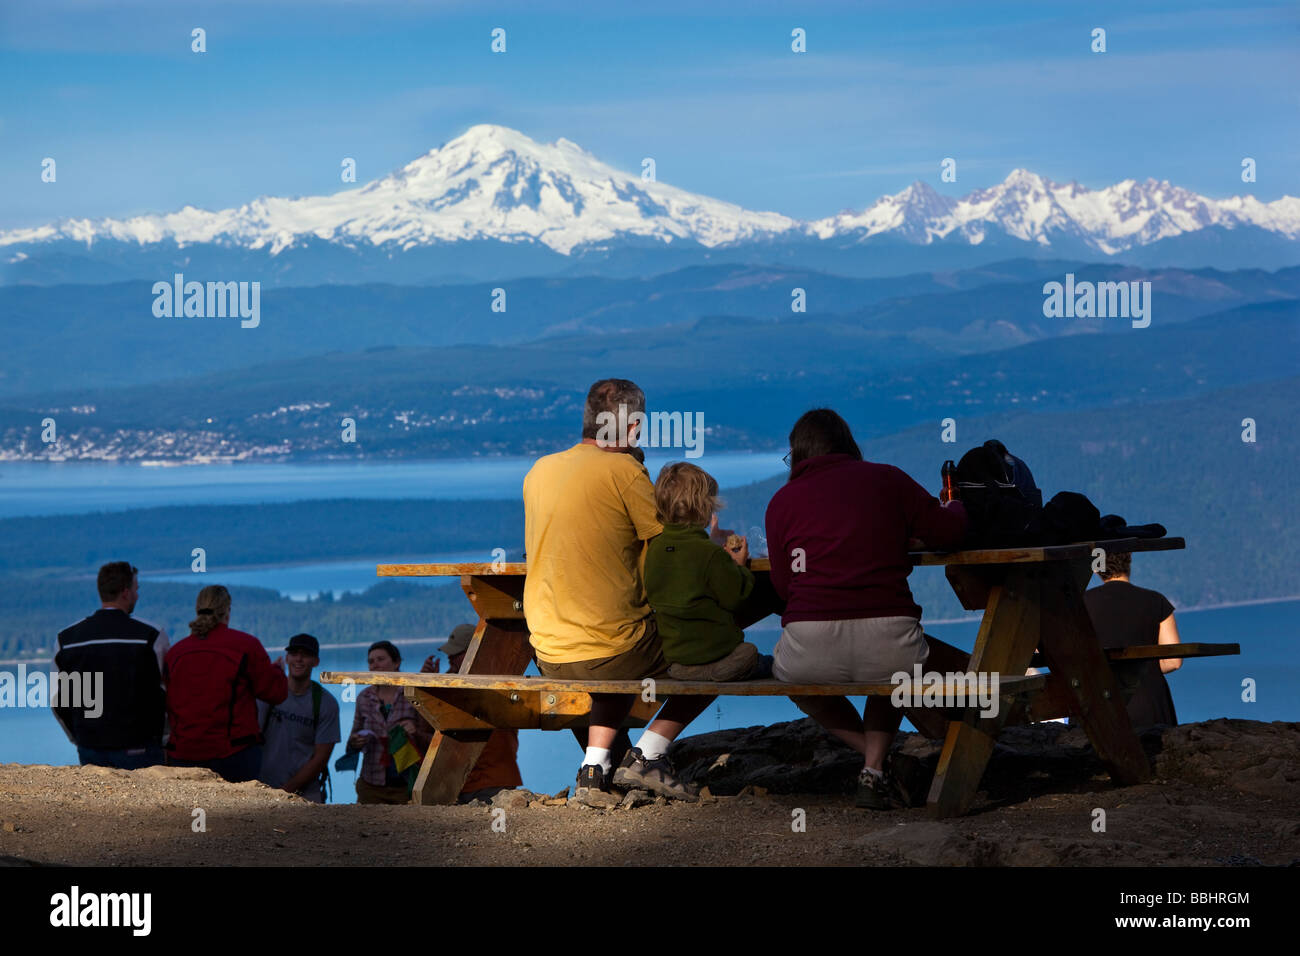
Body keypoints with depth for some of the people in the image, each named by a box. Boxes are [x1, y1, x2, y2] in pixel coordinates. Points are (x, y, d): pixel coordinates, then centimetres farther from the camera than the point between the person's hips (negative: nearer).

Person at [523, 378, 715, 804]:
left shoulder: (538, 471, 7)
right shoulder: (624, 470, -12)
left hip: (548, 657, 7)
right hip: (610, 651, -6)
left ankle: (594, 768, 18)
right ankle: (647, 756, 6)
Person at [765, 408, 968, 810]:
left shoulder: (782, 501, 12)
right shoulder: (887, 479, 11)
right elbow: (948, 532, 14)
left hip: (810, 652, 0)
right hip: (887, 647, 1)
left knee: (788, 672, 38)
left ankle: (875, 762, 26)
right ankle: (875, 769, 24)